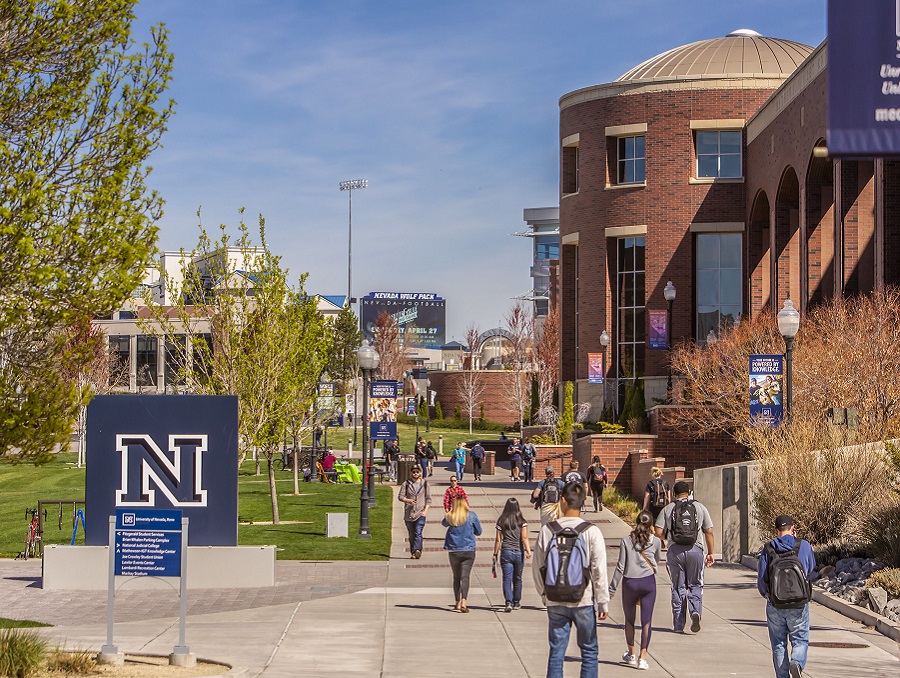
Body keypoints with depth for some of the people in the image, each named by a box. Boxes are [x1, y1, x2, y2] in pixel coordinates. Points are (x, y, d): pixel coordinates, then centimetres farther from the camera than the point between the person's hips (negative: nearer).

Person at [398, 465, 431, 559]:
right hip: (409, 512, 2)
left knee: (418, 533, -17)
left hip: (420, 512, -2)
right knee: (411, 535, 7)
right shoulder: (406, 484, 7)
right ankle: (413, 552, 14)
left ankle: (417, 550, -30)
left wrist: (425, 510, -5)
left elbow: (428, 498, 8)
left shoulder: (425, 483, 7)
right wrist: (408, 500, -18)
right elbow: (400, 496, 1)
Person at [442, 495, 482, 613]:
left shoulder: (450, 517, -1)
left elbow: (444, 524, 22)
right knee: (465, 576, -7)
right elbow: (478, 532, 7)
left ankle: (457, 603, 16)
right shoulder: (472, 516, -3)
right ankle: (463, 602, -23)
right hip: (468, 551, -1)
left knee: (456, 577, 12)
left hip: (453, 551, 1)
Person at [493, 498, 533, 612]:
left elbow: (498, 540, 1)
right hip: (518, 552, 1)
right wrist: (528, 550, -14)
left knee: (507, 578, -2)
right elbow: (524, 538, -11)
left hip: (505, 552, -1)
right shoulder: (522, 522, -1)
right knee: (517, 579, 15)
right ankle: (516, 602, 27)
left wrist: (495, 554, 8)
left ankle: (508, 602, -19)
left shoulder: (501, 521, -1)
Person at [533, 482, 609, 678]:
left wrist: (544, 593, 19)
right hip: (584, 602, -2)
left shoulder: (547, 530, -4)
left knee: (556, 653, 9)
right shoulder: (591, 532, -9)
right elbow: (599, 571, -8)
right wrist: (603, 603, 1)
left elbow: (537, 567, 3)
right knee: (589, 652, 8)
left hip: (555, 603, 2)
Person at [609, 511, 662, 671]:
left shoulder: (626, 541, -2)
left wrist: (612, 588, 2)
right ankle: (642, 657, -8)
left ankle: (631, 654, 28)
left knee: (629, 620, 17)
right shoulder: (656, 541, 1)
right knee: (646, 620, 0)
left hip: (630, 582, 0)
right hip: (648, 582, 0)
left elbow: (620, 567, -4)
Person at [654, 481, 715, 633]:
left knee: (678, 588, 8)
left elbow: (658, 532, -2)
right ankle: (695, 611, -16)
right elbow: (709, 532, 5)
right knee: (695, 585, 12)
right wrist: (711, 553, 10)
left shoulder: (668, 509, 5)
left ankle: (678, 625, 8)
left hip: (675, 550, 0)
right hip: (695, 550, 0)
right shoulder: (699, 507, 8)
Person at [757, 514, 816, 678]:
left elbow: (761, 581, 0)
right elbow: (811, 568, 17)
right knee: (800, 640, 9)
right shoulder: (804, 546, -3)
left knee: (778, 644, 12)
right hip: (799, 605, -1)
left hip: (775, 605, 1)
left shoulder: (768, 549, -2)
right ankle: (797, 662, -19)